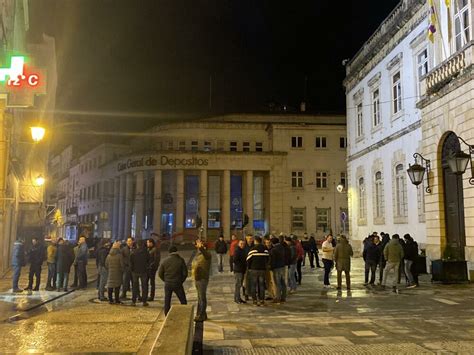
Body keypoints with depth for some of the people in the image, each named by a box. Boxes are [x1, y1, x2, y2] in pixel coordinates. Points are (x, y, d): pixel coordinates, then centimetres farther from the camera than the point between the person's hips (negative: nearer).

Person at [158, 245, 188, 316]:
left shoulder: (165, 261, -2)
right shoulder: (180, 260, -7)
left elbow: (160, 273, 1)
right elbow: (185, 273, -5)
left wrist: (166, 280, 14)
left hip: (167, 284, 2)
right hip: (177, 284, -2)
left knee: (167, 301, 13)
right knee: (183, 301, 8)